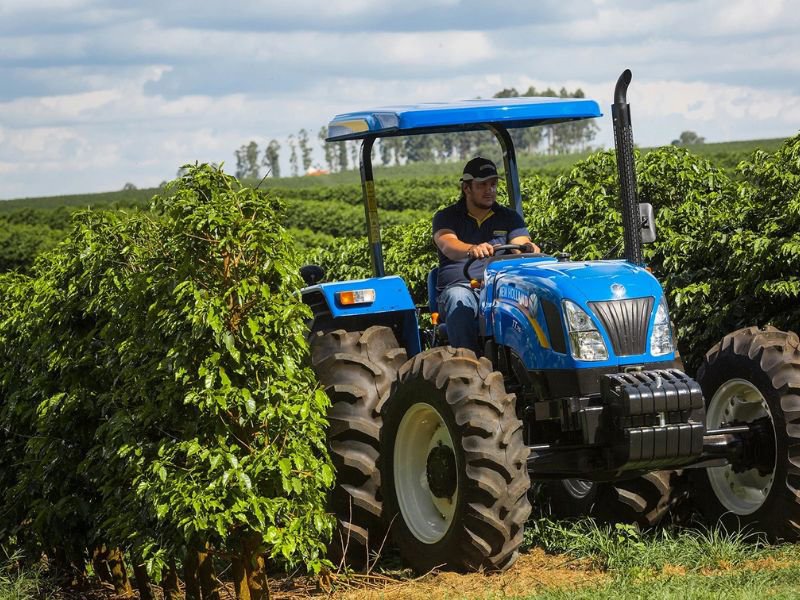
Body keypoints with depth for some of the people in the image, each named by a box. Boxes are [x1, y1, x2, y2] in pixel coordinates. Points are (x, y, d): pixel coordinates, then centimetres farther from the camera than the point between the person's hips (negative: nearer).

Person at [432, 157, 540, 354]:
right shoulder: (446, 217, 11)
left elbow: (521, 244, 3)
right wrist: (472, 249, -35)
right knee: (460, 303, -38)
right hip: (460, 285, -1)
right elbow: (448, 246, -11)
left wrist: (529, 249, -25)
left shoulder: (509, 218, 20)